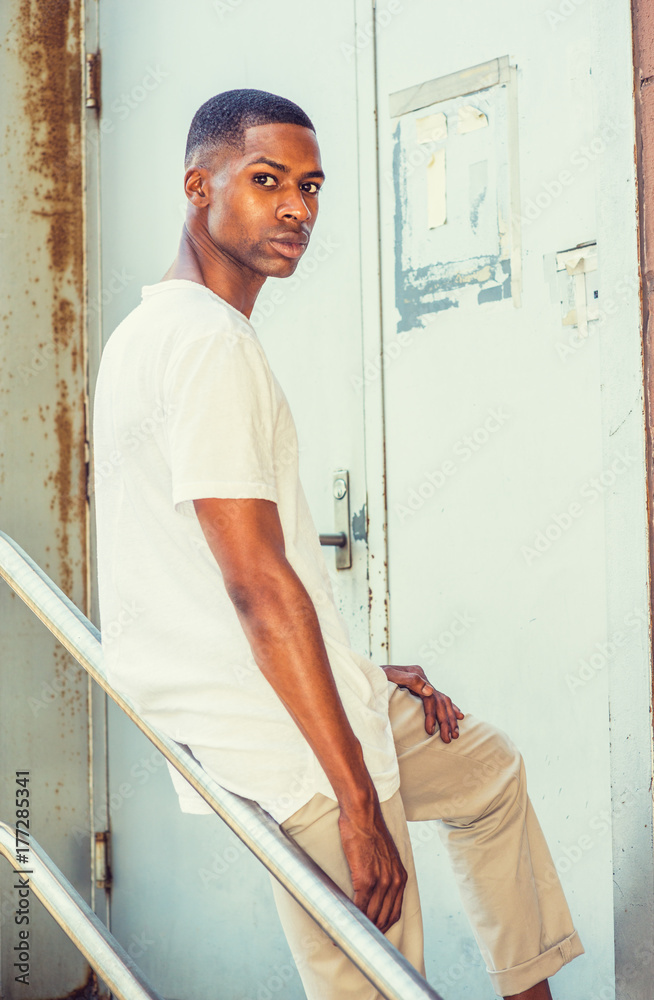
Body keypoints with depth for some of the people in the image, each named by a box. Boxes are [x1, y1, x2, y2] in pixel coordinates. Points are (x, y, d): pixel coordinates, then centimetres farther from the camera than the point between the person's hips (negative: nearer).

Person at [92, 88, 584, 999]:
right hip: (296, 747, -11)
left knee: (490, 769, 29)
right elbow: (259, 587, -24)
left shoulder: (149, 333, 15)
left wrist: (366, 677, 18)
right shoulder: (210, 341, -18)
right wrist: (359, 803, -23)